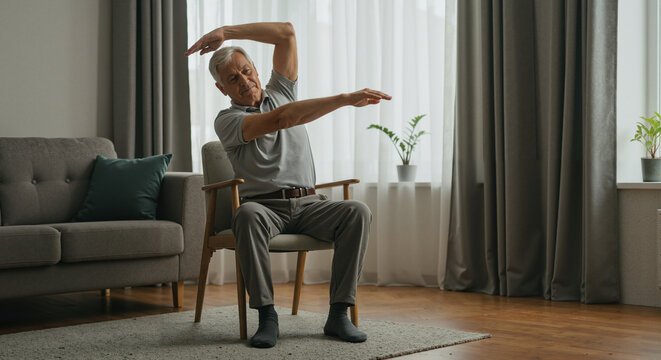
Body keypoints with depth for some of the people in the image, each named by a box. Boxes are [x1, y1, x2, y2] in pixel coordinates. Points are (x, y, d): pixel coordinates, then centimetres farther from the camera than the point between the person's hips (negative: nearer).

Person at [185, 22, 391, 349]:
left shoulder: (281, 93, 18)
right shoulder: (227, 121, 0)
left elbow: (286, 32, 9)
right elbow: (282, 118, -18)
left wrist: (226, 32, 2)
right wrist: (346, 99, -25)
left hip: (308, 204, 4)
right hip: (265, 207, -3)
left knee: (357, 212, -25)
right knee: (247, 215, -39)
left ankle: (338, 314, -27)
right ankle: (267, 315, -34)